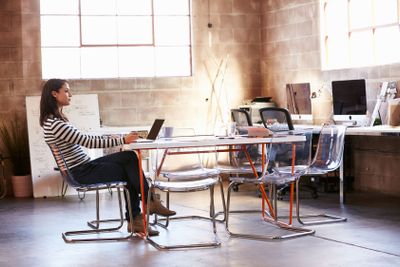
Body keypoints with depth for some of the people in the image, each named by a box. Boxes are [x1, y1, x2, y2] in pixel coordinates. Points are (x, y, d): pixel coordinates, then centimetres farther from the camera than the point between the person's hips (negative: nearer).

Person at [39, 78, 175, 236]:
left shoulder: (57, 119, 12)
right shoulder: (55, 124, -21)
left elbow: (83, 139, 18)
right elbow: (88, 142, -22)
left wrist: (109, 139, 9)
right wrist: (122, 140, -18)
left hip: (83, 166, 10)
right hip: (82, 173, -10)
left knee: (130, 157, 0)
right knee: (131, 171, -7)